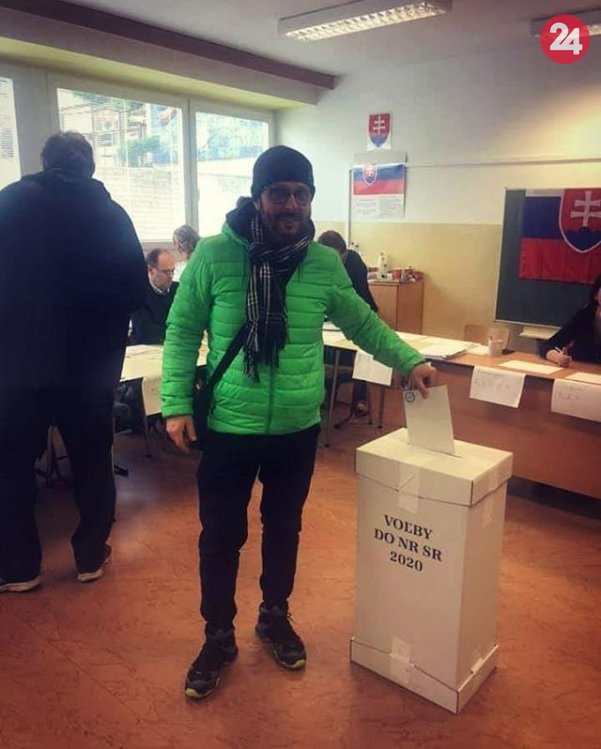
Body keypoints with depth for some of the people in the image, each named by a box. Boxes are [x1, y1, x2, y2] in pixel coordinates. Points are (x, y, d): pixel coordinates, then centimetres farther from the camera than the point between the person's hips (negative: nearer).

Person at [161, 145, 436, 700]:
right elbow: (183, 331, -4)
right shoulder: (214, 254, -10)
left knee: (284, 529, 19)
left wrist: (409, 360, -1)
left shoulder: (326, 264, -2)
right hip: (228, 429, -2)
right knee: (221, 537, 10)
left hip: (298, 430, 2)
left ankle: (275, 618, 44)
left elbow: (363, 323, 10)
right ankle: (218, 637, 34)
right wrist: (176, 403, -8)